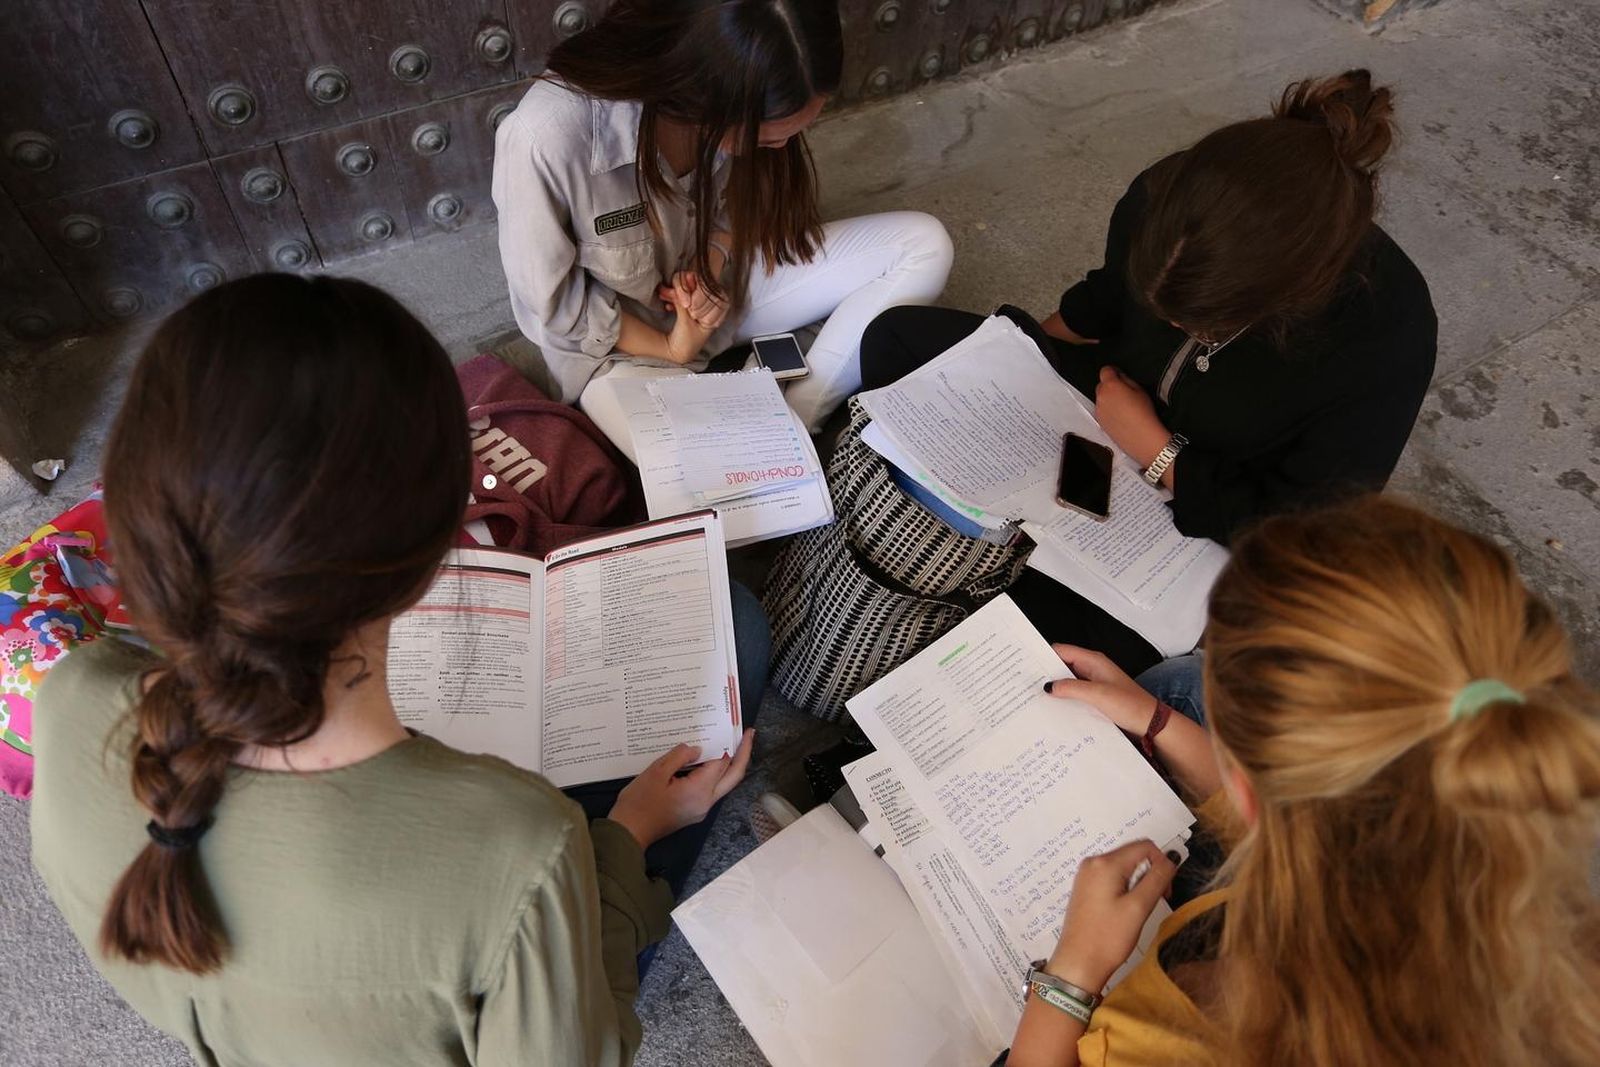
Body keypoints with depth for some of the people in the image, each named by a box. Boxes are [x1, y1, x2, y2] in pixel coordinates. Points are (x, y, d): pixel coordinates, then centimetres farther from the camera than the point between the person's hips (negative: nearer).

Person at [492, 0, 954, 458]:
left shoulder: (738, 100, -18)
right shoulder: (545, 137, -33)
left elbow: (741, 199, 4)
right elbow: (555, 309, -18)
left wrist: (712, 261, -15)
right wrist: (672, 349, -14)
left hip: (722, 278, 5)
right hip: (620, 342, -5)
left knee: (923, 245, -10)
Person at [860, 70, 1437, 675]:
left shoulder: (1387, 339, -35)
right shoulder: (1168, 200, -24)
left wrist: (1156, 452, -26)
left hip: (1210, 512, -4)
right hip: (1117, 394, 5)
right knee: (897, 340, 1)